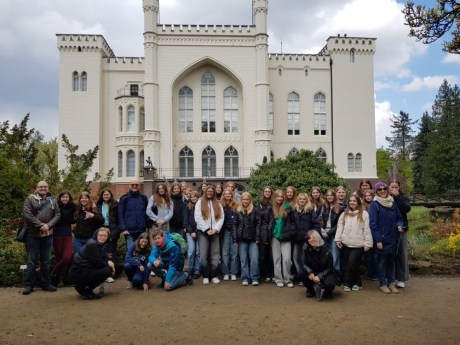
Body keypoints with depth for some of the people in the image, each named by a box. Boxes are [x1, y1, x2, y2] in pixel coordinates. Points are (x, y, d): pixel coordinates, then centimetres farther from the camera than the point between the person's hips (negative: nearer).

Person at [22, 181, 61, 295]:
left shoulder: (53, 201, 10)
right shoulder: (30, 199, -2)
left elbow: (57, 215, 3)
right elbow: (27, 214, -12)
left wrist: (48, 225, -12)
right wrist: (40, 225, -17)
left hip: (48, 234, 3)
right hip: (32, 234, -3)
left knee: (46, 260, 10)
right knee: (32, 261, 2)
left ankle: (46, 283, 18)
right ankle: (28, 285, 12)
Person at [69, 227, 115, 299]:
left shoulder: (99, 245, 14)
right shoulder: (92, 245, -16)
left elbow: (104, 258, 16)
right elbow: (97, 263, -19)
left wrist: (109, 262, -6)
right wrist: (109, 264, -5)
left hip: (86, 270, 10)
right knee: (106, 270, -22)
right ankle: (86, 291, -7)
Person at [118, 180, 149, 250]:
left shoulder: (144, 198, 10)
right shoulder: (124, 198, 3)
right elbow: (120, 214, -1)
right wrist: (123, 229, -10)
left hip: (141, 231, 2)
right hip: (129, 231, -2)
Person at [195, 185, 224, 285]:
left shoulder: (218, 204, 12)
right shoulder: (200, 202, 4)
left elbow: (221, 218, 4)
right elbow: (198, 218, -6)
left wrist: (215, 229, -10)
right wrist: (206, 229, -12)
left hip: (214, 232, 3)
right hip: (203, 232, -2)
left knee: (215, 255, 2)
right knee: (204, 255, -5)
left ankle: (213, 276, 10)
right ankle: (205, 276, 6)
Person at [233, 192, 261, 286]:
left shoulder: (255, 210, 2)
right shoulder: (238, 211, 6)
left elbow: (258, 224, -1)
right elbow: (235, 225, 6)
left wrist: (257, 238, -7)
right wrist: (235, 239, 0)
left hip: (253, 239, -1)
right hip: (242, 239, 1)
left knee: (254, 259, -5)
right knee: (243, 260, 5)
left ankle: (254, 278, 6)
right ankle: (245, 278, 13)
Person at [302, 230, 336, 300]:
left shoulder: (326, 250, -20)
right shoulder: (306, 249, -12)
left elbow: (329, 268, -14)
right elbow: (304, 263, -10)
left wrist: (319, 276, -27)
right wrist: (310, 272, -29)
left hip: (325, 273, -3)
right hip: (313, 273, 3)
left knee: (329, 284, -34)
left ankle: (327, 291, 7)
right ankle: (311, 289, 4)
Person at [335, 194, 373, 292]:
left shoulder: (364, 214, 1)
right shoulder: (344, 214, 13)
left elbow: (366, 229, -3)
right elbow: (340, 227, 8)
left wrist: (367, 243, -7)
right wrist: (338, 239, -1)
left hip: (358, 245, -4)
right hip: (345, 244, 4)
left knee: (352, 264, -10)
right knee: (345, 264, 4)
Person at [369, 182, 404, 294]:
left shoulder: (393, 202, 7)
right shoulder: (374, 204, -10)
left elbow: (399, 217, 13)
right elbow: (373, 223, -12)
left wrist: (399, 225, -10)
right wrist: (378, 240, -16)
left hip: (393, 237, 5)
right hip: (382, 238, -5)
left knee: (391, 260, 12)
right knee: (382, 261, 5)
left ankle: (391, 282, 22)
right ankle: (383, 283, 15)